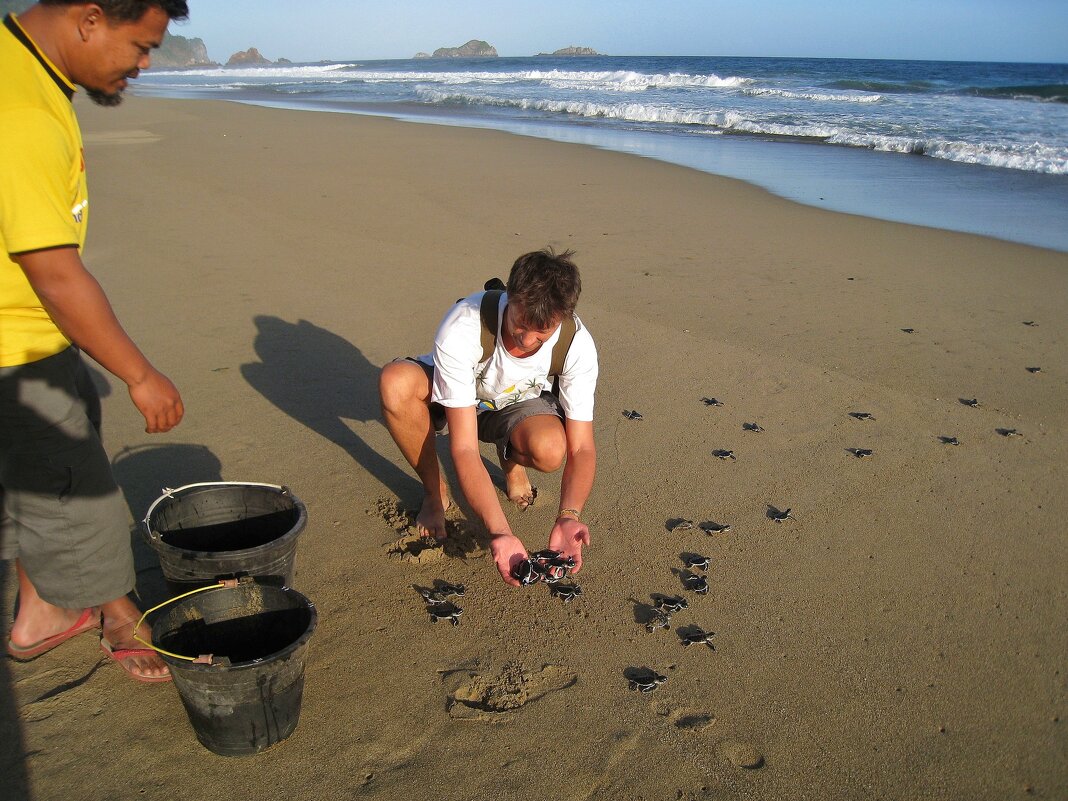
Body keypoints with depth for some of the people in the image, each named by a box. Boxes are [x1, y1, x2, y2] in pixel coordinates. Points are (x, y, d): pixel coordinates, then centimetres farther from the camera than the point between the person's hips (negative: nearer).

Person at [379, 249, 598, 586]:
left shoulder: (578, 346, -28)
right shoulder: (461, 330, -37)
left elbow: (581, 448, -23)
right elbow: (464, 448, -38)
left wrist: (568, 517, -42)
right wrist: (500, 533, -49)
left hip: (519, 406, 1)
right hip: (454, 397, 0)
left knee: (549, 451, -36)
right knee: (395, 380, -35)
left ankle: (511, 459, 5)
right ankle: (434, 493, -9)